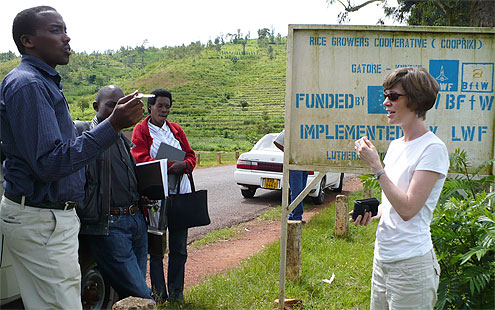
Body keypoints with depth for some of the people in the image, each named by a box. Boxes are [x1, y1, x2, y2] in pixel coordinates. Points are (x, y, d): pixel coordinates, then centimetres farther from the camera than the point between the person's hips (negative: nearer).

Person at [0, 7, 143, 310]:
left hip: (53, 215, 10)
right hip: (40, 222, -10)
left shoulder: (44, 82, 17)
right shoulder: (27, 85, -16)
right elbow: (49, 162, -24)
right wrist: (113, 125, -26)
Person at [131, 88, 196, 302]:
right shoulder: (141, 130, 3)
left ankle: (176, 291, 16)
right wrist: (169, 165, -17)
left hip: (180, 194, 4)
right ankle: (159, 292, 13)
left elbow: (191, 155, 14)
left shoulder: (176, 130, 16)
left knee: (179, 247, 5)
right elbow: (140, 159, -8)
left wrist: (183, 165, -10)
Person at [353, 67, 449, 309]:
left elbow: (408, 208, -21)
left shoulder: (433, 149, -14)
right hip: (383, 258, 8)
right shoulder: (396, 145, 12)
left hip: (411, 264, -8)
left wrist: (375, 166, -18)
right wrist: (372, 212, 2)